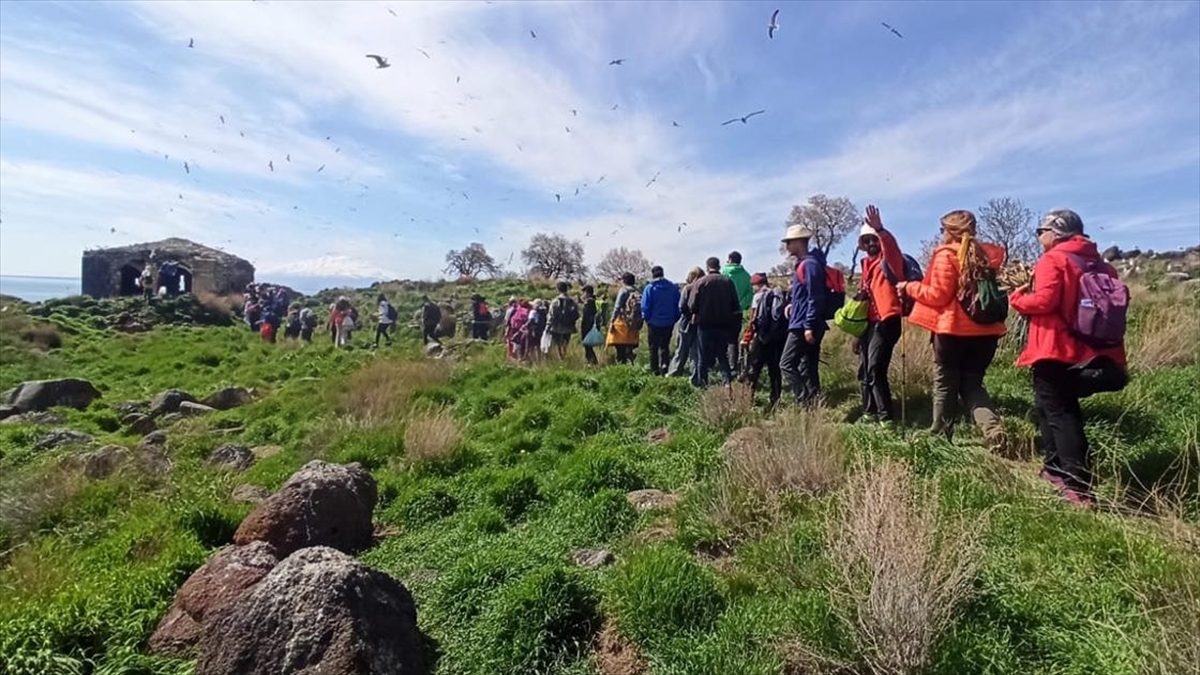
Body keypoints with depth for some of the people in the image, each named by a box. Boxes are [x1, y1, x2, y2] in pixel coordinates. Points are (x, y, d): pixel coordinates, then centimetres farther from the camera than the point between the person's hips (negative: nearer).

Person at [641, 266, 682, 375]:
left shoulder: (650, 288, -11)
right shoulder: (673, 288, -1)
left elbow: (645, 307, -12)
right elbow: (678, 306, 2)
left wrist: (647, 319, 3)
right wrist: (675, 319, 10)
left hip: (654, 323, -3)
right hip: (669, 323, 3)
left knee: (653, 347, 10)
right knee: (665, 346, 16)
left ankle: (654, 370, 11)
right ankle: (664, 366, 3)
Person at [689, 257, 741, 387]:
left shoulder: (700, 282, -10)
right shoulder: (728, 282, -1)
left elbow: (692, 306, -11)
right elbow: (736, 306, 1)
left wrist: (697, 314, 9)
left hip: (705, 324, -2)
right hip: (724, 325, 3)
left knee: (704, 356, 7)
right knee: (722, 354, 14)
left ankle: (701, 382, 12)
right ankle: (727, 380, 5)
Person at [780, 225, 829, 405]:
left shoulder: (810, 264, -14)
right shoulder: (804, 263, 17)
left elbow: (815, 298, -20)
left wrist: (809, 326, -22)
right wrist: (793, 304, 11)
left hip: (803, 325, -10)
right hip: (806, 324, 10)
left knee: (787, 364, -9)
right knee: (808, 367, 12)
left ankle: (807, 403, -9)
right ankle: (814, 403, 16)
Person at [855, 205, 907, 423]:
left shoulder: (889, 260, -1)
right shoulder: (867, 265, 20)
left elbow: (892, 247, -27)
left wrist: (880, 230, -45)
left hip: (886, 321, -8)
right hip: (869, 323, 8)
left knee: (875, 370, -17)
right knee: (864, 371, 11)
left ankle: (886, 417, -12)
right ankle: (869, 414, 22)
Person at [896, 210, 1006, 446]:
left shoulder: (946, 255, -8)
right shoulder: (986, 255, 12)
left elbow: (938, 295, -12)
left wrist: (910, 287, 0)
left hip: (953, 329, -5)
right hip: (985, 330, 6)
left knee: (945, 384, 7)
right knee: (972, 384, 15)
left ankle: (940, 434, 15)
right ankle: (993, 428, -4)